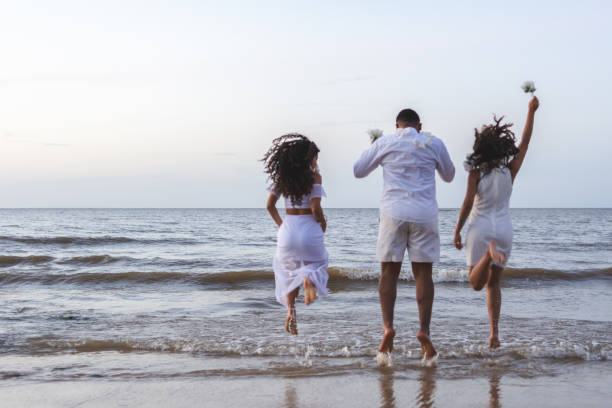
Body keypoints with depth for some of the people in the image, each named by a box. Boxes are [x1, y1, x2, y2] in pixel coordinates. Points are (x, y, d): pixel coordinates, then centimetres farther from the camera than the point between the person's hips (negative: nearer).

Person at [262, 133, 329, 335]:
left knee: (289, 272, 23)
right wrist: (323, 223, 3)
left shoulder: (283, 176, 5)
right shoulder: (314, 176, -9)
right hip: (309, 229, -3)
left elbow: (270, 205, 7)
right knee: (316, 263, 22)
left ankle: (290, 309, -1)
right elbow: (315, 208, -16)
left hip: (288, 228, 4)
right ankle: (310, 280, -16)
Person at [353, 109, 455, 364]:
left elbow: (358, 171, 15)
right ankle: (424, 329, -8)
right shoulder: (434, 144, 7)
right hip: (424, 214, 0)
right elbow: (449, 175, 21)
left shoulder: (384, 143, 5)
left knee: (389, 272, 4)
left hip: (393, 212, 0)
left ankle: (388, 326, -12)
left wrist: (375, 152, 30)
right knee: (423, 273, 4)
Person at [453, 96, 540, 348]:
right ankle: (494, 332, 2)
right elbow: (525, 142, 5)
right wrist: (531, 111, 10)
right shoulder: (510, 170, -2)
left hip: (480, 228, -3)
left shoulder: (477, 172, -9)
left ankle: (489, 252, -28)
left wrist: (457, 231, -6)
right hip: (504, 230, 3)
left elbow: (468, 203, -13)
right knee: (493, 284, 14)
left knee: (476, 283, 3)